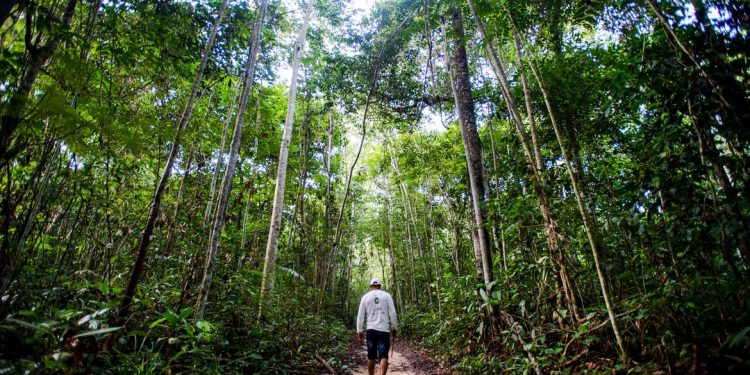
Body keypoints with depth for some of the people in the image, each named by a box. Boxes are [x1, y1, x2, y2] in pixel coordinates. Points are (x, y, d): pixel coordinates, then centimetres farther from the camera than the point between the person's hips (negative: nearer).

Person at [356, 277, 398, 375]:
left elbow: (360, 315, 5)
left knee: (371, 356, 12)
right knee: (384, 355, -1)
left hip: (371, 329, 1)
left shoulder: (365, 297, 5)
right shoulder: (386, 295, 2)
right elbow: (392, 313, 0)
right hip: (384, 329, -1)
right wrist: (394, 327, 9)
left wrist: (359, 330, 11)